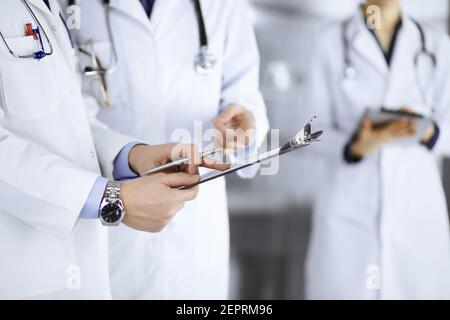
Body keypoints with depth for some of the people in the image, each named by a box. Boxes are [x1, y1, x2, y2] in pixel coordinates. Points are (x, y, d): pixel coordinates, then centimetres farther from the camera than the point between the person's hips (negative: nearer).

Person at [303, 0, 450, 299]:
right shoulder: (331, 41, 0)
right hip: (348, 204, -1)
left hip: (417, 202, 1)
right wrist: (356, 146, -21)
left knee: (422, 287, 1)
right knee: (343, 288, 1)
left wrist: (425, 130, -18)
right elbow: (316, 129, -1)